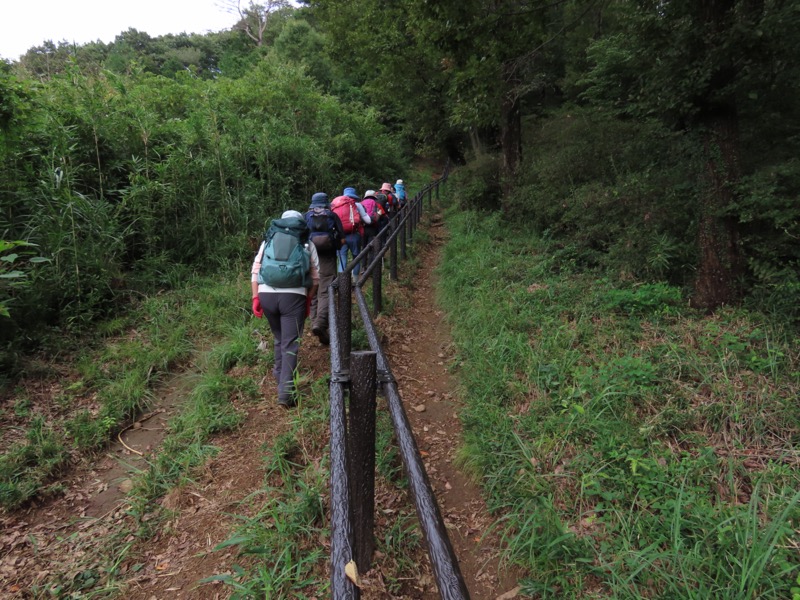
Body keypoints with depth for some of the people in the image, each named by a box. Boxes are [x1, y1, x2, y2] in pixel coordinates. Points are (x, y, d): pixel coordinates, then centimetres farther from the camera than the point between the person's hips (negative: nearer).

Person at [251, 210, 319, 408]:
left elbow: (255, 271, 11)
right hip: (294, 295, -3)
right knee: (290, 344, 0)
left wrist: (255, 297, 11)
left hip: (266, 294, 3)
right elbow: (315, 277, 11)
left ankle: (280, 374, 39)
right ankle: (285, 391, -6)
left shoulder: (268, 240, 20)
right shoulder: (307, 244, 16)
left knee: (279, 338, 25)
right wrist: (308, 300, 18)